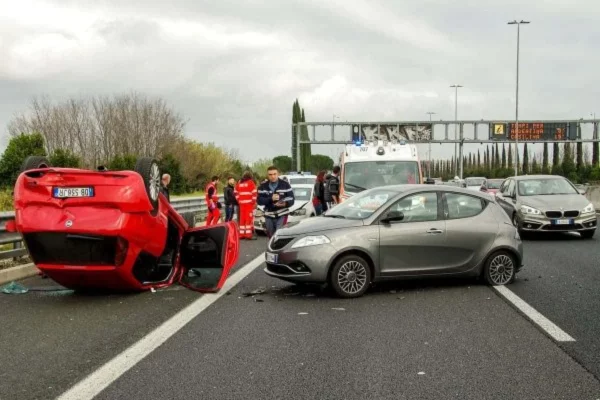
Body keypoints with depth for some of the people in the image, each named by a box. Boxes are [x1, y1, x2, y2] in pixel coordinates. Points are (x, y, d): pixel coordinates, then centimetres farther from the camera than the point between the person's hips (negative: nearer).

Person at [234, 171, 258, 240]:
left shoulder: (239, 183, 13)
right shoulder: (251, 182, -5)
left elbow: (235, 192, 19)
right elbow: (254, 192, -13)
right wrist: (254, 201, -4)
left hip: (242, 203, 6)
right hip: (249, 203, -6)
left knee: (242, 218, 10)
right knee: (249, 218, -5)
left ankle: (241, 234, 13)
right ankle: (248, 234, -9)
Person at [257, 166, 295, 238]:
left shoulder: (285, 184, -1)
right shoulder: (263, 186, 4)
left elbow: (291, 199, -6)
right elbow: (259, 201, -5)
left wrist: (285, 203, -28)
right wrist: (271, 199, -21)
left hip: (282, 215, -3)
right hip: (269, 216, 3)